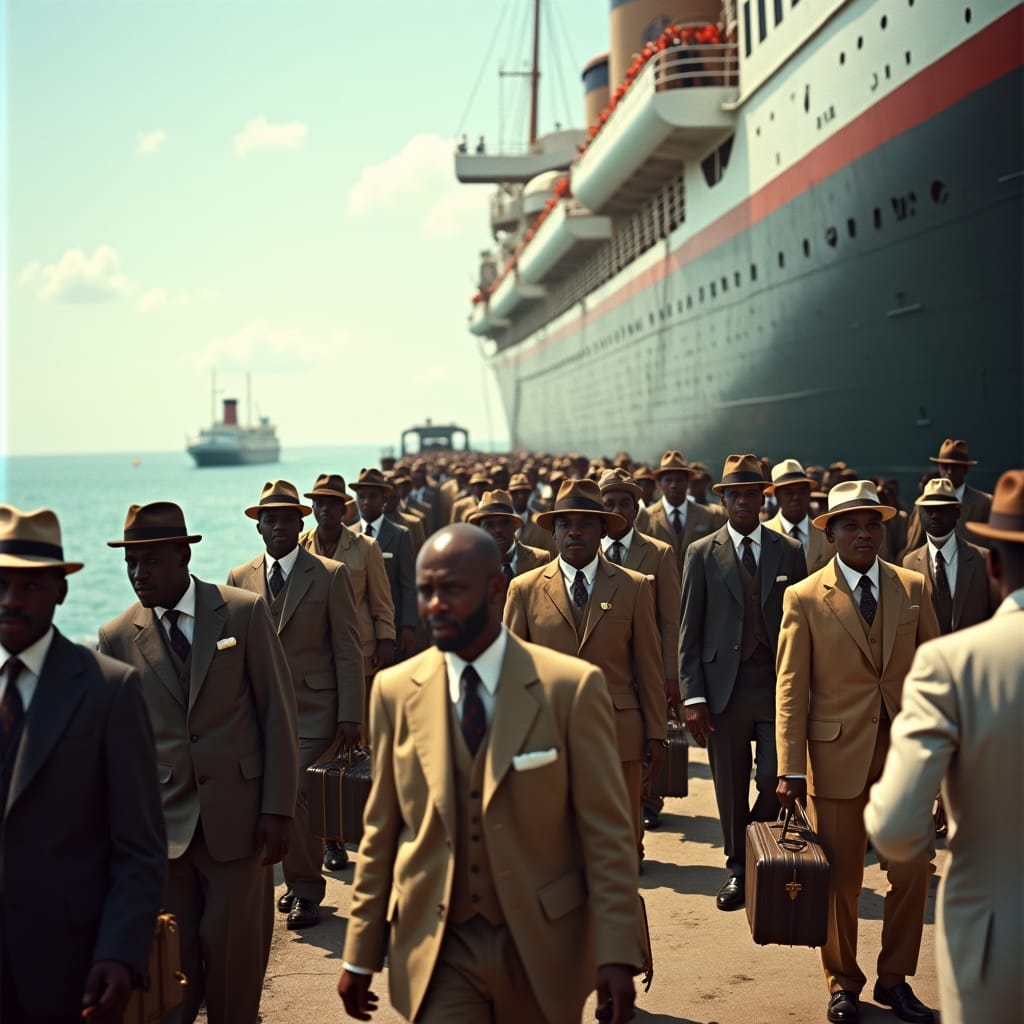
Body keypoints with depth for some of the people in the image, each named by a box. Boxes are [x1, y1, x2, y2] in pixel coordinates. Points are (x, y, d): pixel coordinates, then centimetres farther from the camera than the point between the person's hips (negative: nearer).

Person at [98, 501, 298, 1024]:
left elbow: (278, 711, -1)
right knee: (171, 958, 5)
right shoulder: (117, 638, 3)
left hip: (236, 817, -1)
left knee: (234, 949, 4)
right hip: (160, 824, 1)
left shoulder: (245, 612, -2)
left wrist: (278, 808, -5)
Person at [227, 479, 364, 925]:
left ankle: (304, 889, 3)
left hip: (312, 708, -4)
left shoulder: (331, 575, -1)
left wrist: (350, 716, -7)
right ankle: (303, 882, 25)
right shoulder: (240, 579, 9)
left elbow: (348, 652, -2)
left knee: (289, 792, -14)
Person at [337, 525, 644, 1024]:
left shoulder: (572, 687, -9)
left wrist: (615, 954, -12)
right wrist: (360, 955, 5)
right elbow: (381, 831, 5)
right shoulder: (395, 691, 0)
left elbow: (605, 831, -8)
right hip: (436, 949, 1)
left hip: (542, 942, -1)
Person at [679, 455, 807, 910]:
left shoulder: (790, 552, 6)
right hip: (724, 685, 0)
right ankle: (739, 868, 22)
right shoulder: (702, 553, 3)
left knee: (775, 778, -6)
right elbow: (689, 630, 2)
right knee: (731, 786, 6)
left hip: (779, 684, 0)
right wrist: (693, 696, -5)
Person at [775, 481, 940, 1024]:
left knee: (913, 872, 4)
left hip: (905, 751, 2)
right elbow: (791, 689, -4)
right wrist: (791, 769, -9)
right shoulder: (805, 598, -3)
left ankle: (895, 979, 23)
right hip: (838, 755, -2)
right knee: (840, 878, 7)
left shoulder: (912, 588, 5)